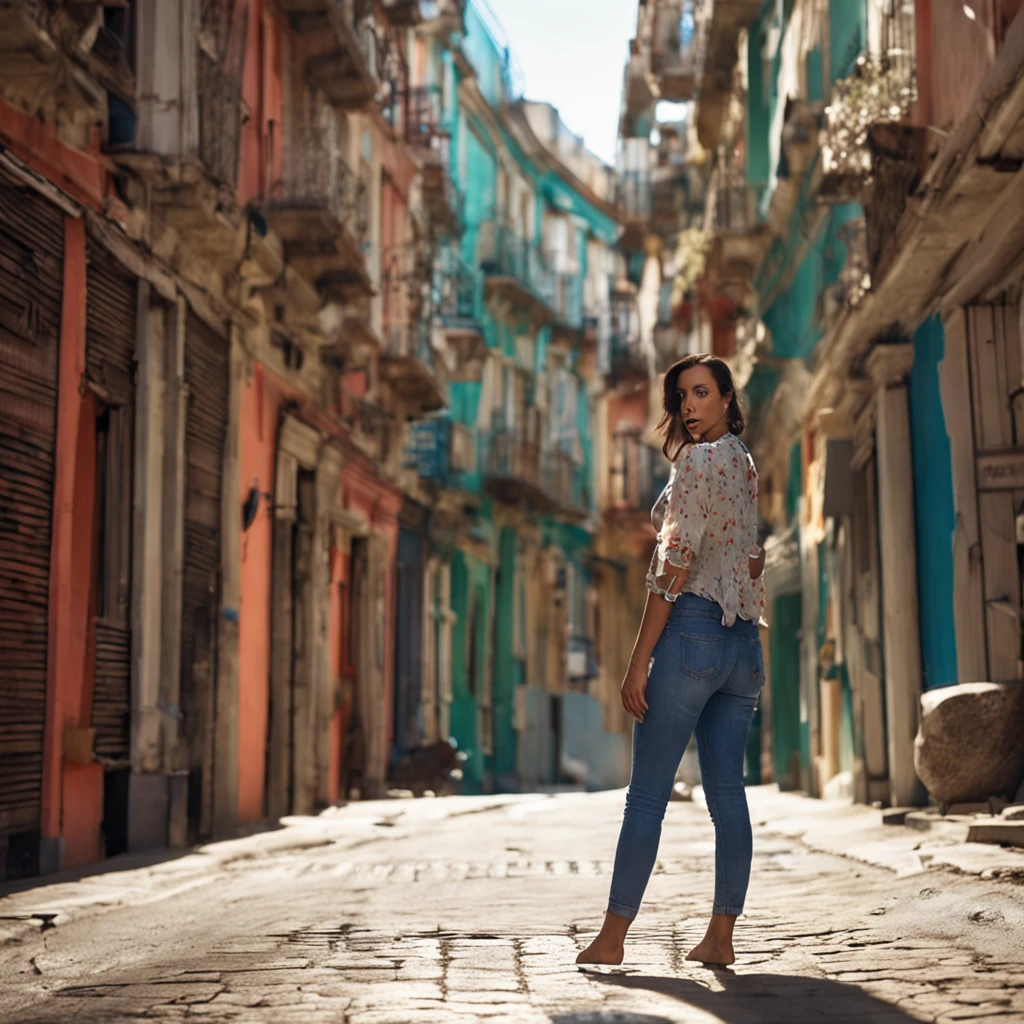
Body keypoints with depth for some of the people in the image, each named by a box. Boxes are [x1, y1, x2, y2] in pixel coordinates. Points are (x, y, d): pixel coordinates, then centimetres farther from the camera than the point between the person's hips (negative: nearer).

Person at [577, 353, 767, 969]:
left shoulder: (697, 461, -9)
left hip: (692, 631, -8)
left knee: (647, 793, -3)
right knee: (728, 793, 6)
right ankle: (722, 937, 7)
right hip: (744, 641, 8)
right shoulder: (748, 466, 17)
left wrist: (639, 661, -14)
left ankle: (613, 936, 3)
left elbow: (676, 564, -15)